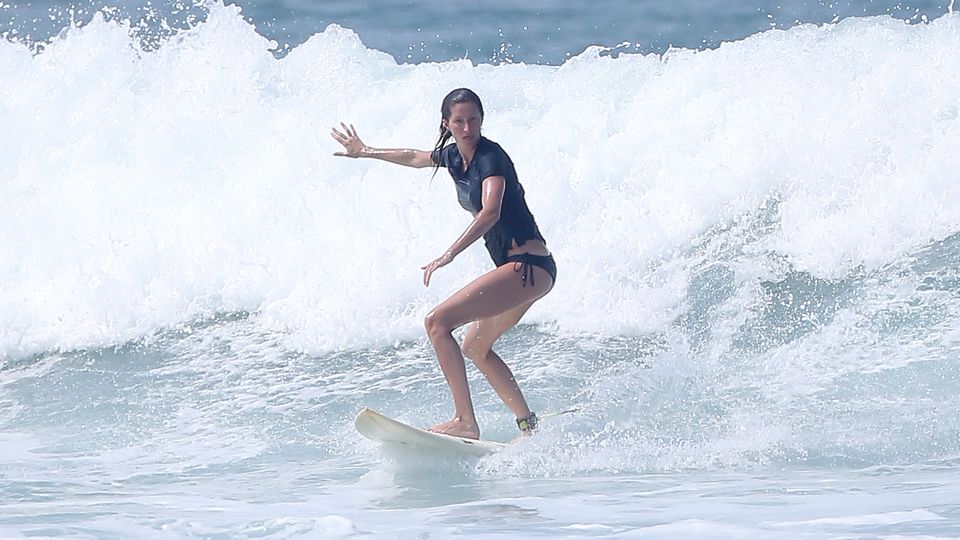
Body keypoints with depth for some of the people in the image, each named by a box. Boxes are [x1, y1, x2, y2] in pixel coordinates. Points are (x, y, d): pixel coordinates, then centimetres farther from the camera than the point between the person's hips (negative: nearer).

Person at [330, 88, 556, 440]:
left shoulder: (491, 156, -15)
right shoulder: (453, 156, 12)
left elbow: (490, 212, -32)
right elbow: (414, 158, 35)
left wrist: (449, 254, -42)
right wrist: (366, 152, 46)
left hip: (529, 265, -10)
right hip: (516, 267, 10)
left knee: (438, 322, -18)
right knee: (476, 348, 24)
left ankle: (465, 422, -25)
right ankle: (528, 424, 26)